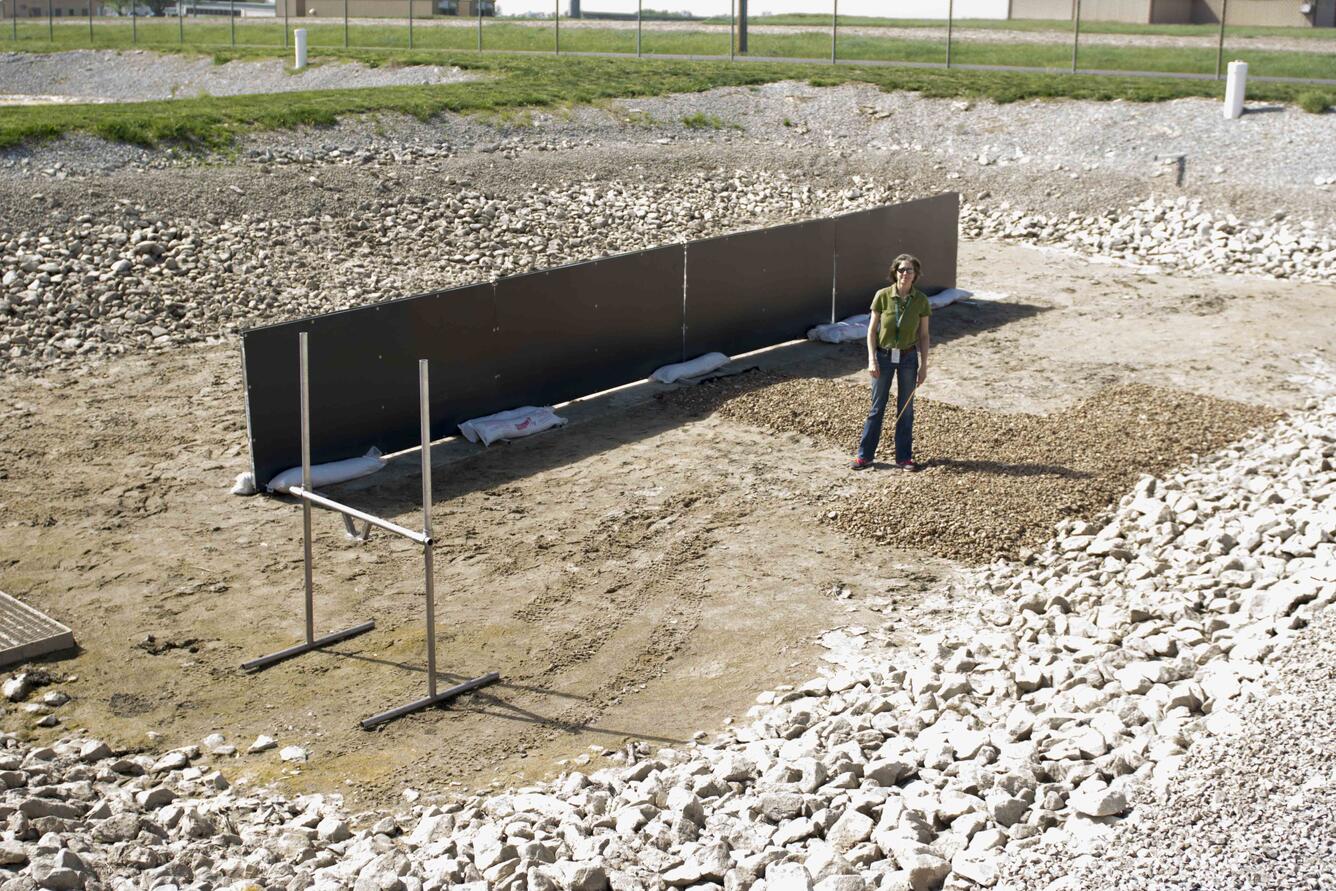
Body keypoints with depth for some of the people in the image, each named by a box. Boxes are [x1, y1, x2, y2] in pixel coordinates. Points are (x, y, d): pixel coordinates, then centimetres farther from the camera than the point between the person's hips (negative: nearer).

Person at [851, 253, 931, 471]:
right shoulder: (882, 296, -11)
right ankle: (864, 455, 15)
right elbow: (872, 330, -5)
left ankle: (903, 457, 18)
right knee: (877, 407, 6)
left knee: (906, 409, 8)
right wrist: (872, 359, -11)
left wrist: (923, 365, -2)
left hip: (908, 358, 1)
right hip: (883, 356, -1)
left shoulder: (921, 300, -7)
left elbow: (923, 335, 0)